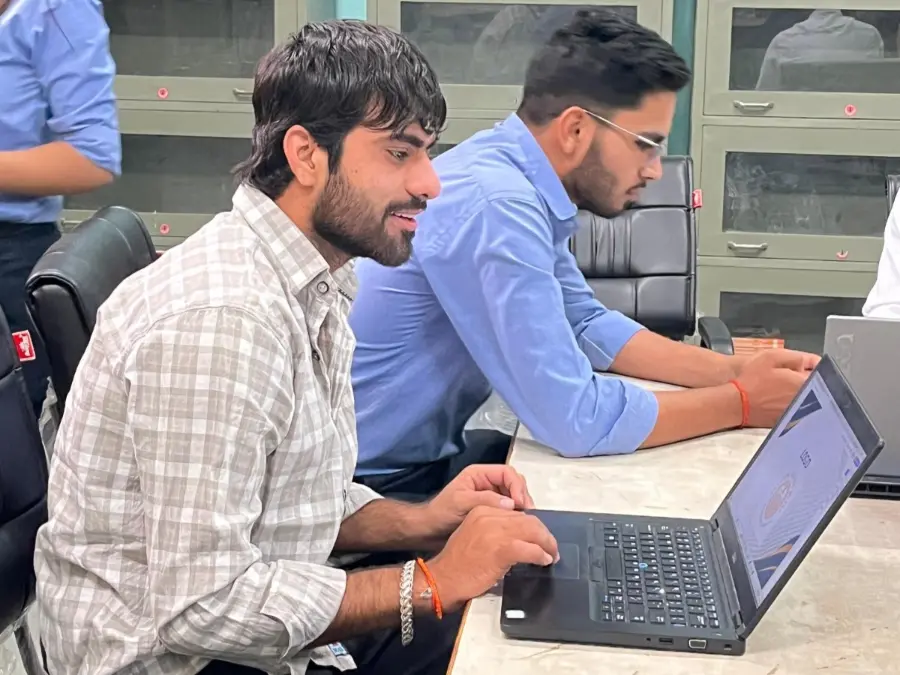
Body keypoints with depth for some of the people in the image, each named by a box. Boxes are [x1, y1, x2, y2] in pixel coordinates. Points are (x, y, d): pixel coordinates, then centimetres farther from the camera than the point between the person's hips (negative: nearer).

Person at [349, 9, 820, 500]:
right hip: (373, 484, -8)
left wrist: (734, 371, 1)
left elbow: (587, 325, 13)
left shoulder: (518, 181, 1)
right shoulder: (496, 206, -27)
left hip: (422, 455, 8)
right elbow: (576, 419, -27)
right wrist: (741, 402, -14)